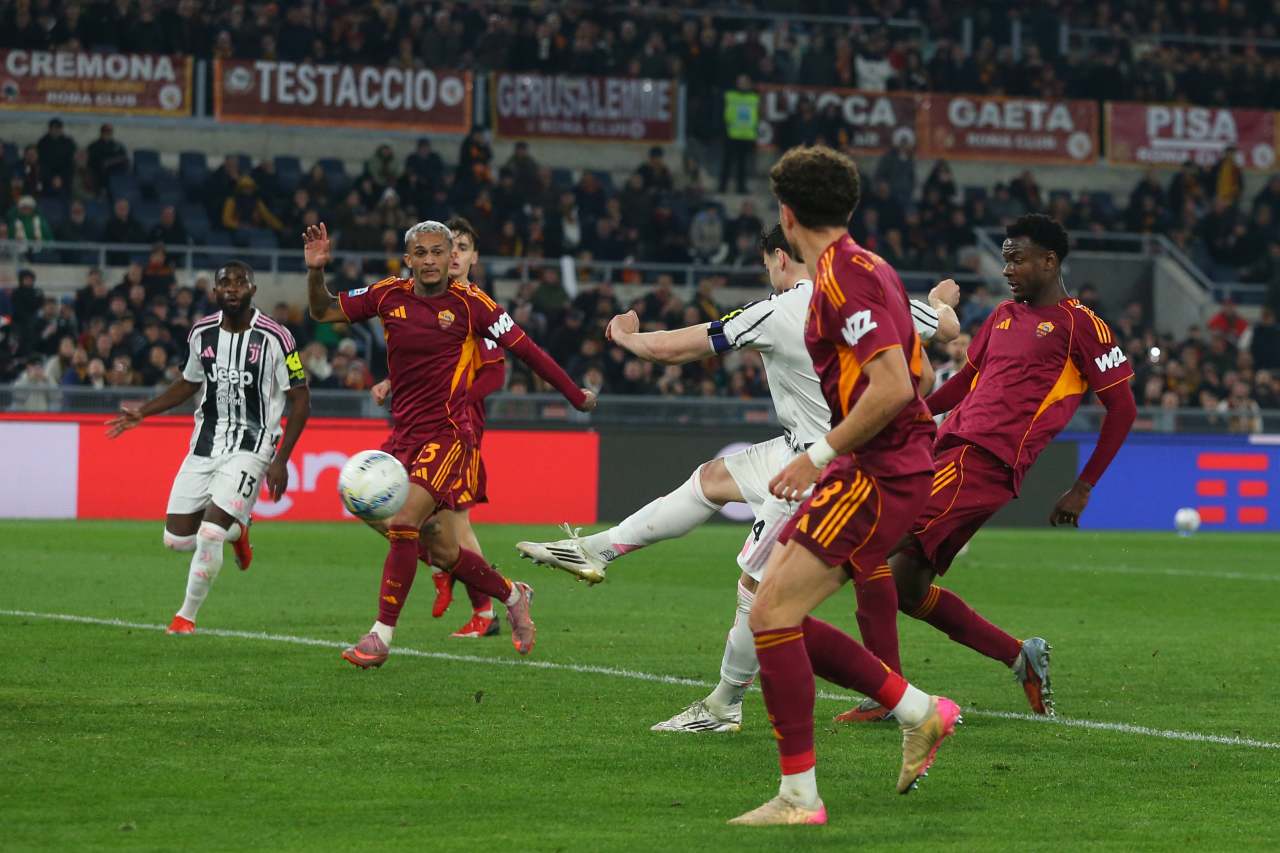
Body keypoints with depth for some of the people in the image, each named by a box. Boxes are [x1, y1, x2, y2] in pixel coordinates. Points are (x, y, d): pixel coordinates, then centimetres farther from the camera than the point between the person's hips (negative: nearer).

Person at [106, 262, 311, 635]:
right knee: (177, 538, 2)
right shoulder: (201, 333, 4)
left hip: (250, 447, -5)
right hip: (205, 445, 5)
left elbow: (300, 400, -6)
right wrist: (143, 412, 13)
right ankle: (235, 531, 33)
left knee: (209, 535, -17)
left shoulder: (274, 338, -12)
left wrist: (280, 461, -10)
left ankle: (187, 615, 4)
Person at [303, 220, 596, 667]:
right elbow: (323, 311, 11)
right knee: (441, 551, 9)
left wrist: (577, 395, 7)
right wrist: (316, 271, -9)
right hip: (404, 434, 5)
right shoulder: (389, 295, 4)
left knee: (404, 522, -21)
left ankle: (382, 634, -13)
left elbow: (524, 348, 1)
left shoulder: (470, 302, -6)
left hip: (448, 434, -5)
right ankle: (512, 595, 35)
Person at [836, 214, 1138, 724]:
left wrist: (1083, 489, -2)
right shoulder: (1003, 316, 22)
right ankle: (1022, 657, 19)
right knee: (908, 589, 5)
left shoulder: (1080, 325, -1)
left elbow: (1123, 407, 0)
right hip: (952, 448, 9)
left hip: (988, 461, -9)